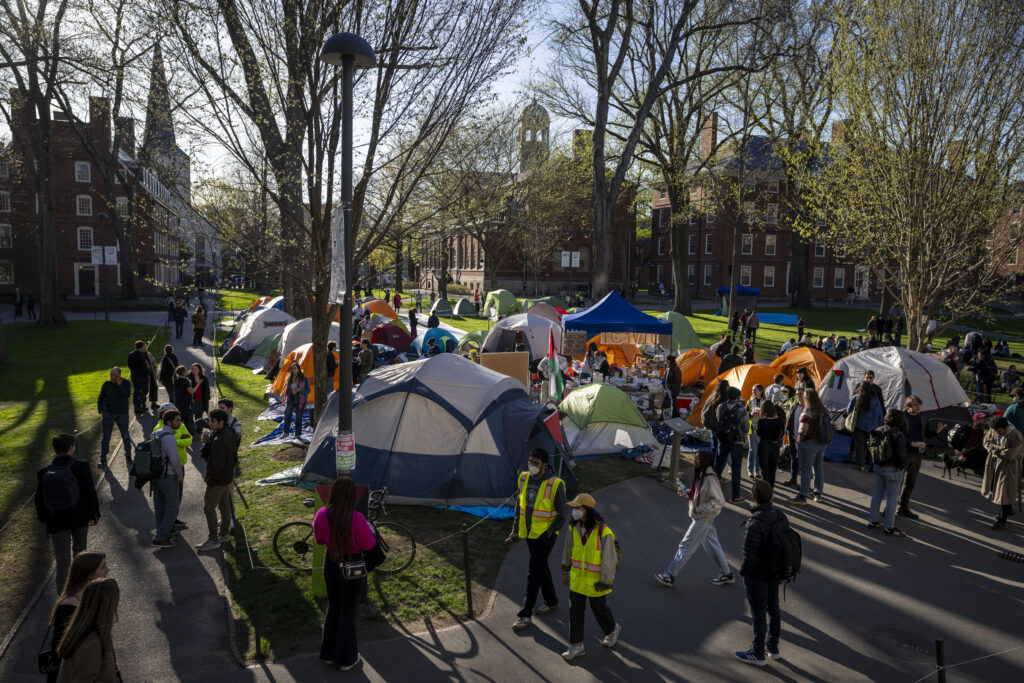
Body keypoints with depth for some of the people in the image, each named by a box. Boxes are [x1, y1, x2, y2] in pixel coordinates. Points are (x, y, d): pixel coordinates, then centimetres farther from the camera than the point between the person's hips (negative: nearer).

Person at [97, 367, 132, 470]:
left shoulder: (126, 383, -3)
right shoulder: (107, 384, 0)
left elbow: (127, 395, -18)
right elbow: (100, 398, 5)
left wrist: (119, 384, -20)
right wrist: (100, 410, -9)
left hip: (122, 414, 0)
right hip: (108, 414, 0)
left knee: (126, 436, 8)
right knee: (106, 437, 0)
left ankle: (128, 457, 23)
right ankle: (103, 459, 8)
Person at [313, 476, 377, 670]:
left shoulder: (321, 515, -14)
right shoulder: (356, 518, -28)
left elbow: (319, 540, 1)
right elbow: (369, 544, -18)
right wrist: (369, 528, -1)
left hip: (331, 563, 4)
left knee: (333, 607, 22)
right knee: (348, 611, 12)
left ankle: (328, 653, 35)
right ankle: (346, 658, 25)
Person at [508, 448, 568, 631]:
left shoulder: (555, 485, -20)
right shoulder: (524, 478, -3)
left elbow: (563, 514, -12)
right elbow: (519, 506, 10)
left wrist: (548, 533, -16)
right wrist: (515, 531, 11)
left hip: (545, 534, -6)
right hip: (529, 533, 6)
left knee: (533, 572, -5)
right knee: (541, 567, 19)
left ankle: (525, 615, 3)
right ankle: (551, 601, 38)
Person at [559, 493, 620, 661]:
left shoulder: (603, 532, -24)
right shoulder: (573, 528, -7)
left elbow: (609, 559, -18)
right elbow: (568, 550, 8)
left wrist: (605, 583, -15)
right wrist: (565, 571, 15)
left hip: (595, 579, -4)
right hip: (577, 578, 5)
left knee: (599, 609, 15)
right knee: (575, 610, 5)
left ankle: (612, 630, 44)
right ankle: (576, 646, 18)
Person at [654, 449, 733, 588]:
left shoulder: (710, 479, -26)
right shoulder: (701, 475, 3)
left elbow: (719, 502, -25)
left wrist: (699, 509, -24)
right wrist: (686, 493, -2)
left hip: (703, 518, -9)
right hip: (702, 516, 9)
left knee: (687, 545, 0)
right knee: (710, 544, 19)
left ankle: (670, 575, 9)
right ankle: (726, 573, 31)